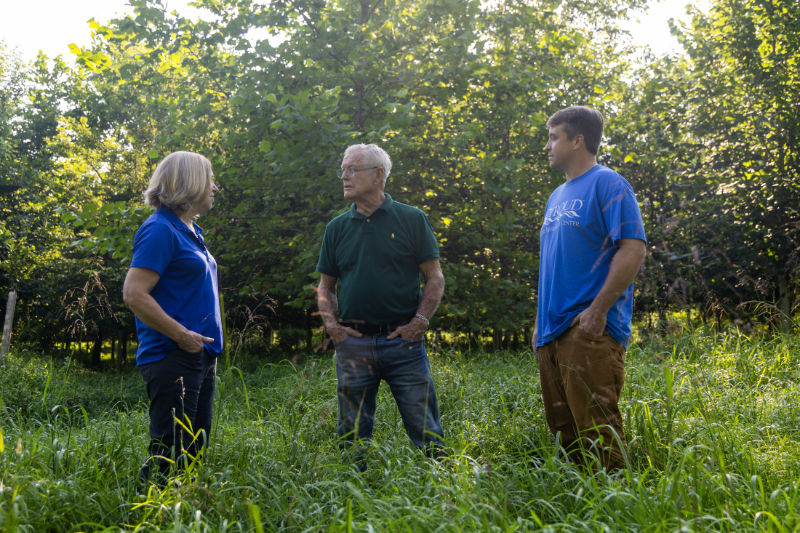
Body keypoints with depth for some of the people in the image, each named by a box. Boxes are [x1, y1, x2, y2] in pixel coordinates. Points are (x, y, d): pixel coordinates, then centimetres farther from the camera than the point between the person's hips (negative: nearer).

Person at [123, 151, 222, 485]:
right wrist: (181, 335, -19)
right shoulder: (161, 230, -13)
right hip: (173, 359, -10)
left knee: (195, 451, 15)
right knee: (170, 459, -9)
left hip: (200, 357, 10)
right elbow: (133, 293, -20)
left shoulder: (190, 231, 17)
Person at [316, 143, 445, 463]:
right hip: (352, 344, 3)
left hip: (403, 341, -2)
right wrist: (331, 323, 0)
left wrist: (419, 321, -7)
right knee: (352, 437, 8)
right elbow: (325, 286, 16)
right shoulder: (337, 228, 11)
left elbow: (435, 277, 4)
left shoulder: (411, 220, 3)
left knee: (426, 433, 0)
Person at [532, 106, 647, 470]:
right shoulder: (558, 196, 22)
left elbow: (633, 249, -15)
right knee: (563, 430, 11)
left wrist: (597, 310, -20)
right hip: (552, 331, 9)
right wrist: (539, 321, 19)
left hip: (588, 330, -9)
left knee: (596, 429, -10)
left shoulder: (607, 184, -5)